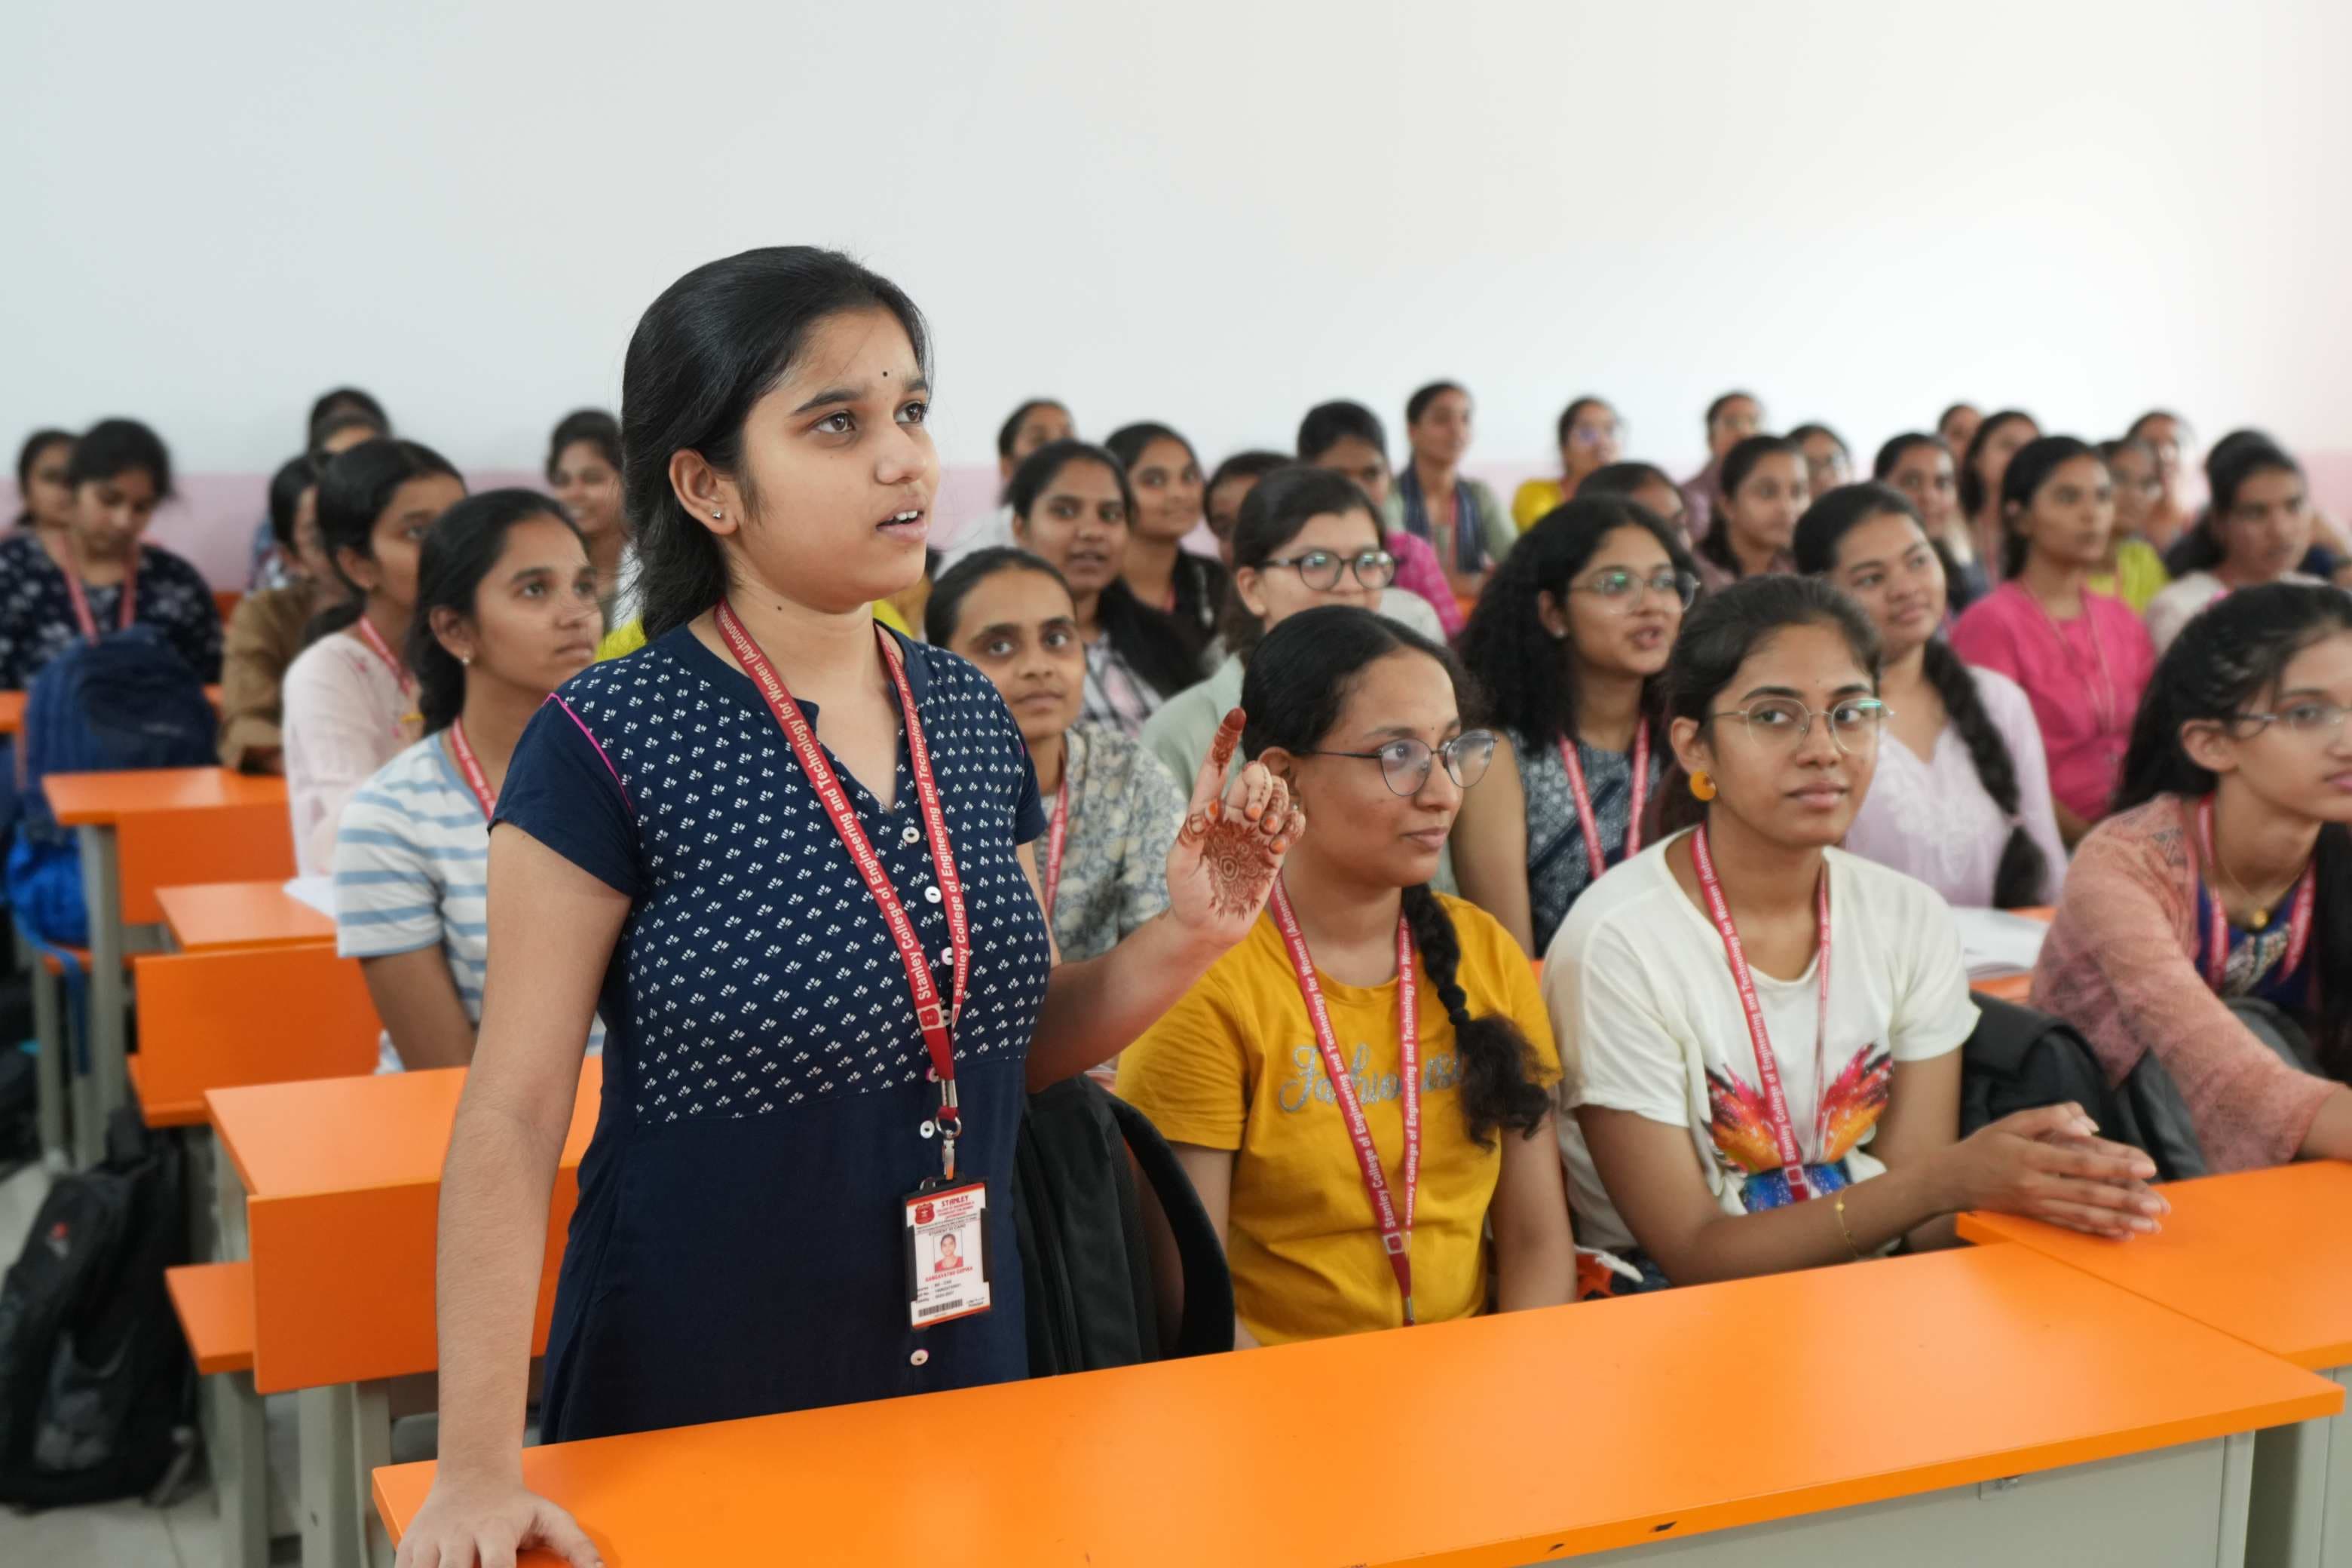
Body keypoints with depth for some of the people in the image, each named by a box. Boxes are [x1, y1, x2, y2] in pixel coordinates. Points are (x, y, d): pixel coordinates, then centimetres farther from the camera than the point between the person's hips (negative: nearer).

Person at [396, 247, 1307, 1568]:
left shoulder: (972, 717, 1)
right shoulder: (611, 743, -16)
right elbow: (513, 1118, -16)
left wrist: (1188, 938, -8)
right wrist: (479, 1460, -22)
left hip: (962, 1349, 5)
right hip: (692, 1392, -5)